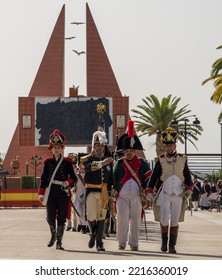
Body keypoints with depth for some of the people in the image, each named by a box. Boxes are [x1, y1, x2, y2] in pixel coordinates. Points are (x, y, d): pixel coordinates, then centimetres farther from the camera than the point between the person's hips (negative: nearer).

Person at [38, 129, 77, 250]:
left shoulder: (67, 162, 4)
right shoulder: (48, 162, 7)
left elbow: (73, 177, 4)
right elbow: (43, 178, 6)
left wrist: (68, 182, -18)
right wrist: (41, 193, -1)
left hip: (63, 192, -1)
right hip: (51, 192, 1)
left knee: (61, 217, 1)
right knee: (50, 216, -4)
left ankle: (59, 241, 9)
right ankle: (53, 234, 24)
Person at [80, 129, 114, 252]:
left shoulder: (108, 160, 11)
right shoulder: (87, 159, 2)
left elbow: (111, 179, 13)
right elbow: (88, 167, -23)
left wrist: (110, 194, 7)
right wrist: (102, 163, -35)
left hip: (103, 192, 2)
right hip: (91, 191, -2)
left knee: (101, 217, 2)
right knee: (91, 216, -5)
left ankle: (99, 242, 8)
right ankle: (93, 234, 23)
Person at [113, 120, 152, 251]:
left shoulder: (142, 163, 6)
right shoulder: (119, 163, 6)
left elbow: (149, 178, 10)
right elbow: (112, 179, 8)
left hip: (137, 197, 1)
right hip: (122, 197, -1)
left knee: (135, 221, 5)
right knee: (122, 220, -7)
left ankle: (134, 244, 14)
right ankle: (122, 243, 4)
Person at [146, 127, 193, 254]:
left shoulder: (182, 159, 7)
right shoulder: (160, 160, 2)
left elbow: (188, 176, 10)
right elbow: (154, 176, 4)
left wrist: (189, 188, -3)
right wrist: (149, 191, -3)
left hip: (178, 194, 1)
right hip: (164, 194, -1)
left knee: (175, 221, 1)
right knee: (164, 219, -8)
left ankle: (172, 246, 7)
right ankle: (164, 241, 13)